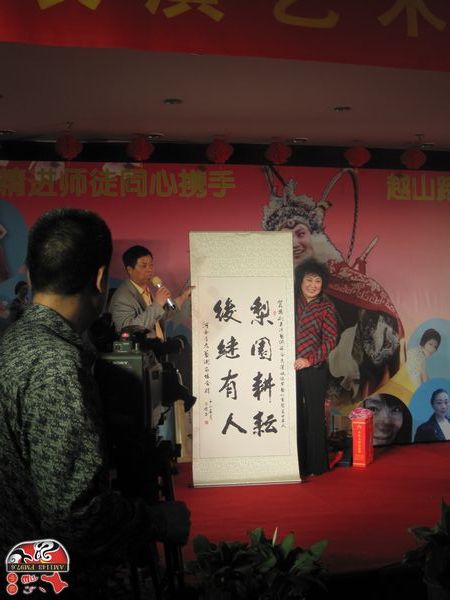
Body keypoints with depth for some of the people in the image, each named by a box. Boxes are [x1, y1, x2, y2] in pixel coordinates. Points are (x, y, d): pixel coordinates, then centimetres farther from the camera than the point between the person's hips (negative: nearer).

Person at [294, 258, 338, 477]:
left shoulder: (326, 307, 0)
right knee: (295, 417, 10)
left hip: (314, 369, -3)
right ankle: (298, 465, 20)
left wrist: (310, 359, -14)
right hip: (290, 368, 3)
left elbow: (330, 339, -6)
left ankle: (316, 465, 14)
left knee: (315, 417, 3)